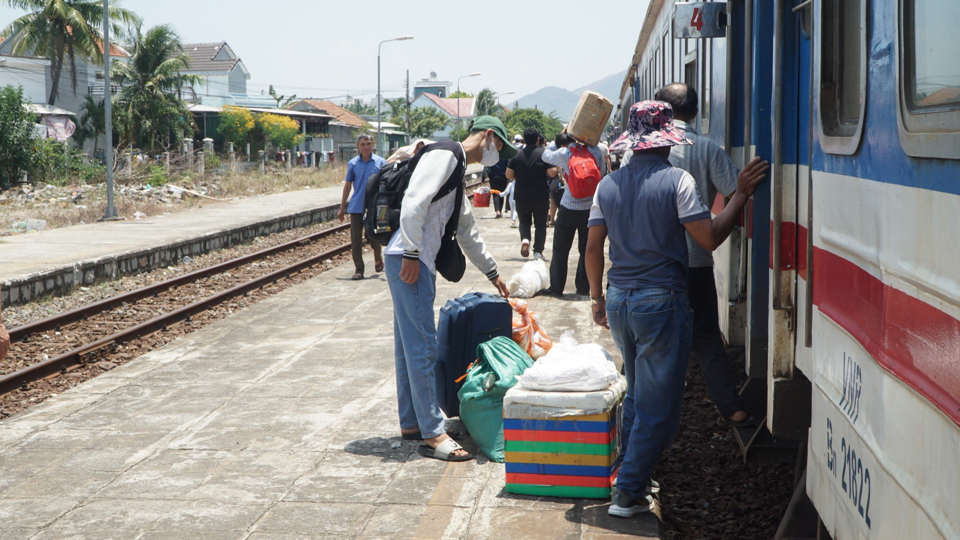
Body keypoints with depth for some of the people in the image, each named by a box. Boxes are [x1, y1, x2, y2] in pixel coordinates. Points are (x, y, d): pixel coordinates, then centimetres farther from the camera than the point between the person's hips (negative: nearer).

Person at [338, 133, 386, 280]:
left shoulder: (380, 162, 0)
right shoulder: (353, 164, 5)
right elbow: (347, 185, 12)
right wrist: (342, 208, 12)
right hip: (356, 207, 1)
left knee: (374, 238, 7)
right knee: (356, 240, -1)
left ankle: (378, 260, 34)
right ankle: (359, 269, 5)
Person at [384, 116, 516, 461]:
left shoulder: (456, 170, 25)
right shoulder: (445, 155, -8)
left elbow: (468, 231, 34)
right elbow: (414, 202, -21)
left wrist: (492, 272, 40)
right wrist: (411, 255, -22)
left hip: (420, 263, 11)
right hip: (408, 261, -11)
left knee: (410, 346, 14)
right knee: (422, 346, -8)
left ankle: (411, 423, 22)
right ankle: (432, 434, -6)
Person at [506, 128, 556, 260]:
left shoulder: (517, 155, -2)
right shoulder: (544, 154, -8)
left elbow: (509, 174, -4)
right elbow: (552, 172, -15)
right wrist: (556, 168, 8)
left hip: (521, 196, 1)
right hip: (541, 196, -1)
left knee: (524, 221, 18)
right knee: (540, 224, 11)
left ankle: (525, 239, -11)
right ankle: (538, 251, 3)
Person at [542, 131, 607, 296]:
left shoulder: (563, 154, -9)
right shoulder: (595, 151, -4)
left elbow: (546, 155, 10)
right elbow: (602, 172, 7)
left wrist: (558, 137, 15)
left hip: (569, 209, -2)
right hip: (590, 207, 2)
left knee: (560, 250, 8)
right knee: (586, 250, 12)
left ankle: (556, 287, 11)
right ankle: (583, 287, 15)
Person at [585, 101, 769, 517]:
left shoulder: (609, 185, 6)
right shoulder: (676, 181, -11)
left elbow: (593, 247, 9)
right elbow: (710, 237, -13)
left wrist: (598, 298, 21)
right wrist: (741, 194, -4)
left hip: (619, 300, 6)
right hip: (661, 301, -6)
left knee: (637, 394, 22)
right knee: (658, 404, 2)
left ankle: (632, 477, 27)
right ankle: (628, 493, 2)